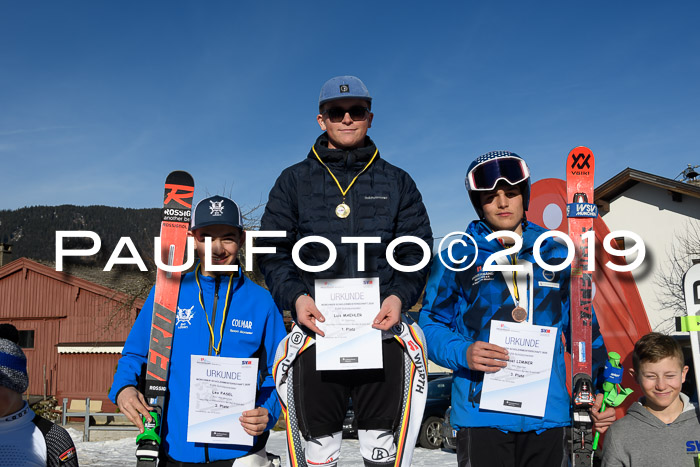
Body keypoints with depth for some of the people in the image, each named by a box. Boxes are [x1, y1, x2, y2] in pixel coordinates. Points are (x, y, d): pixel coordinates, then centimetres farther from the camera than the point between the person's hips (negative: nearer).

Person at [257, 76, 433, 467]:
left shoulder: (397, 182, 12)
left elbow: (417, 251, 10)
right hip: (316, 325, 0)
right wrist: (295, 296, -9)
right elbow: (272, 250, 8)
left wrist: (399, 296, -8)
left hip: (380, 323, 0)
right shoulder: (295, 181, 10)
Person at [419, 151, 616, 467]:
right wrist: (462, 353, -16)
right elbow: (431, 323, 3)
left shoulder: (556, 255, 10)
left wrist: (601, 390, 3)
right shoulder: (457, 258, 1)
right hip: (481, 413, -3)